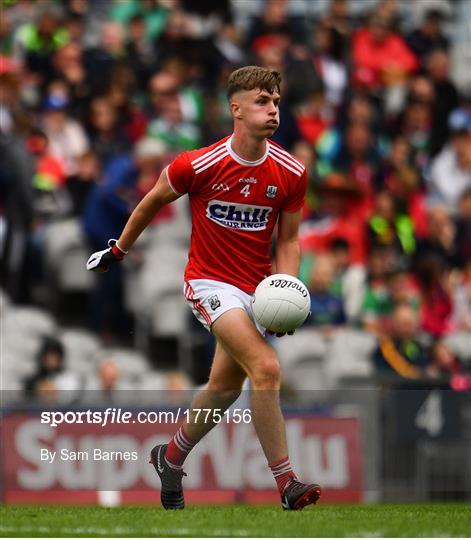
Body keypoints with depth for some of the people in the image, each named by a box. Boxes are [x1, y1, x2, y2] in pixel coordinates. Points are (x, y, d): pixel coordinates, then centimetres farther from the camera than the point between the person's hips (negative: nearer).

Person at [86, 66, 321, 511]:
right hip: (210, 283, -5)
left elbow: (288, 240, 4)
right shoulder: (198, 165, -16)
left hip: (255, 287, 5)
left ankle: (171, 458, 42)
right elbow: (153, 201, 3)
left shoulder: (291, 174, -7)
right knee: (266, 368, -24)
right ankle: (285, 481, -22)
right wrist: (119, 249, 16)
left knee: (225, 387, 17)